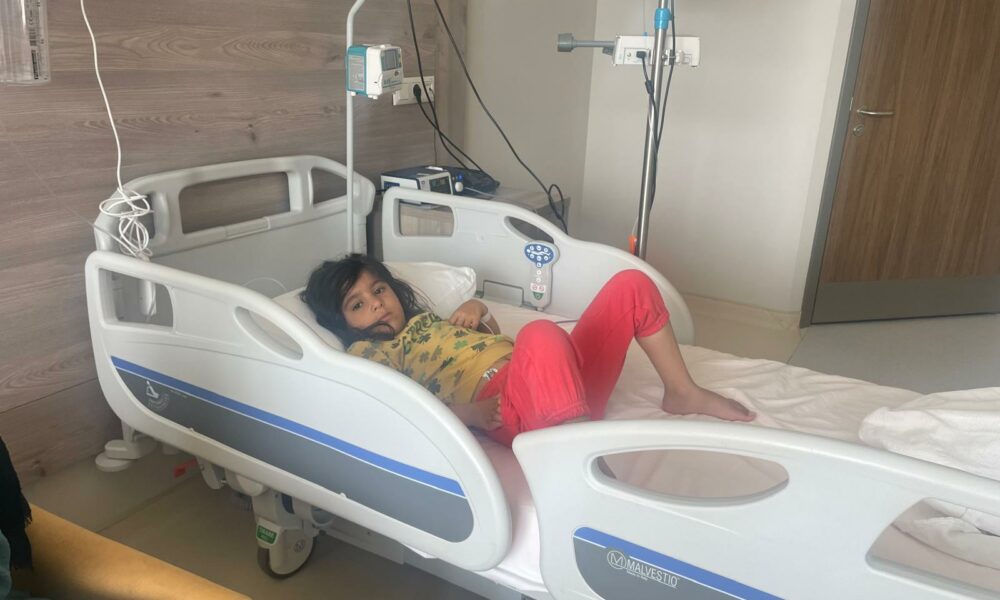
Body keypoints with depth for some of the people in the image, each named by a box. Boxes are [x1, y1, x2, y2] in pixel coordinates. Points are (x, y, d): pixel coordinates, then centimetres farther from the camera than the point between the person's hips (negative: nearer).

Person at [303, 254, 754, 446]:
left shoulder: (426, 320, 31)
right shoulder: (365, 353, 9)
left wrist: (476, 310, 13)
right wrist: (464, 412, -22)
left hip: (560, 381, 8)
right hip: (511, 408, -8)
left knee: (631, 284, 2)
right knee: (540, 334, -42)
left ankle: (683, 393, 13)